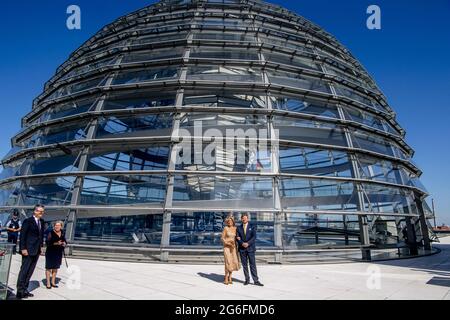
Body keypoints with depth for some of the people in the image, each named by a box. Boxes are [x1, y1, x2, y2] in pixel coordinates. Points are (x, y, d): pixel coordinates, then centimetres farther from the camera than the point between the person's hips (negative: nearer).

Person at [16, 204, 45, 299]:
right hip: (28, 250, -7)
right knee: (24, 270, -1)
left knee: (30, 271, 12)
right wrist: (23, 248, -15)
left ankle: (24, 290, 20)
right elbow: (22, 235, -12)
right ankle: (20, 291, 6)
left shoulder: (42, 221, 11)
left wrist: (41, 246, 11)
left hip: (37, 250, 7)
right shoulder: (28, 221, -10)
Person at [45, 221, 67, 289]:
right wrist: (56, 243, -26)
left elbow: (65, 241, 15)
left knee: (55, 268, 13)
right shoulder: (50, 233, -8)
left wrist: (64, 243, -7)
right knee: (49, 267, 0)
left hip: (59, 253, 5)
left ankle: (53, 282, 23)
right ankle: (48, 283, 8)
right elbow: (48, 242, -15)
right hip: (50, 252, -5)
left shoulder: (62, 234, 7)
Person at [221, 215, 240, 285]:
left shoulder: (235, 228, 3)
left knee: (233, 262, 4)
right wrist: (229, 244, -20)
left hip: (234, 247, 5)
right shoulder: (225, 228, -10)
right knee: (228, 262, -12)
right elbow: (222, 238, -10)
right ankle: (226, 279, 2)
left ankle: (230, 278, 19)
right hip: (227, 247, -5)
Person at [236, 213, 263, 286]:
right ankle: (247, 280, 15)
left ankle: (256, 280, 1)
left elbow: (254, 237, -6)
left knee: (253, 264, -3)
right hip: (242, 249, 2)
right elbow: (237, 238, 1)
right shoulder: (239, 228, 9)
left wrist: (248, 243, -17)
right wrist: (242, 243, -16)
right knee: (244, 265, 6)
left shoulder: (252, 227, 4)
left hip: (250, 248, -2)